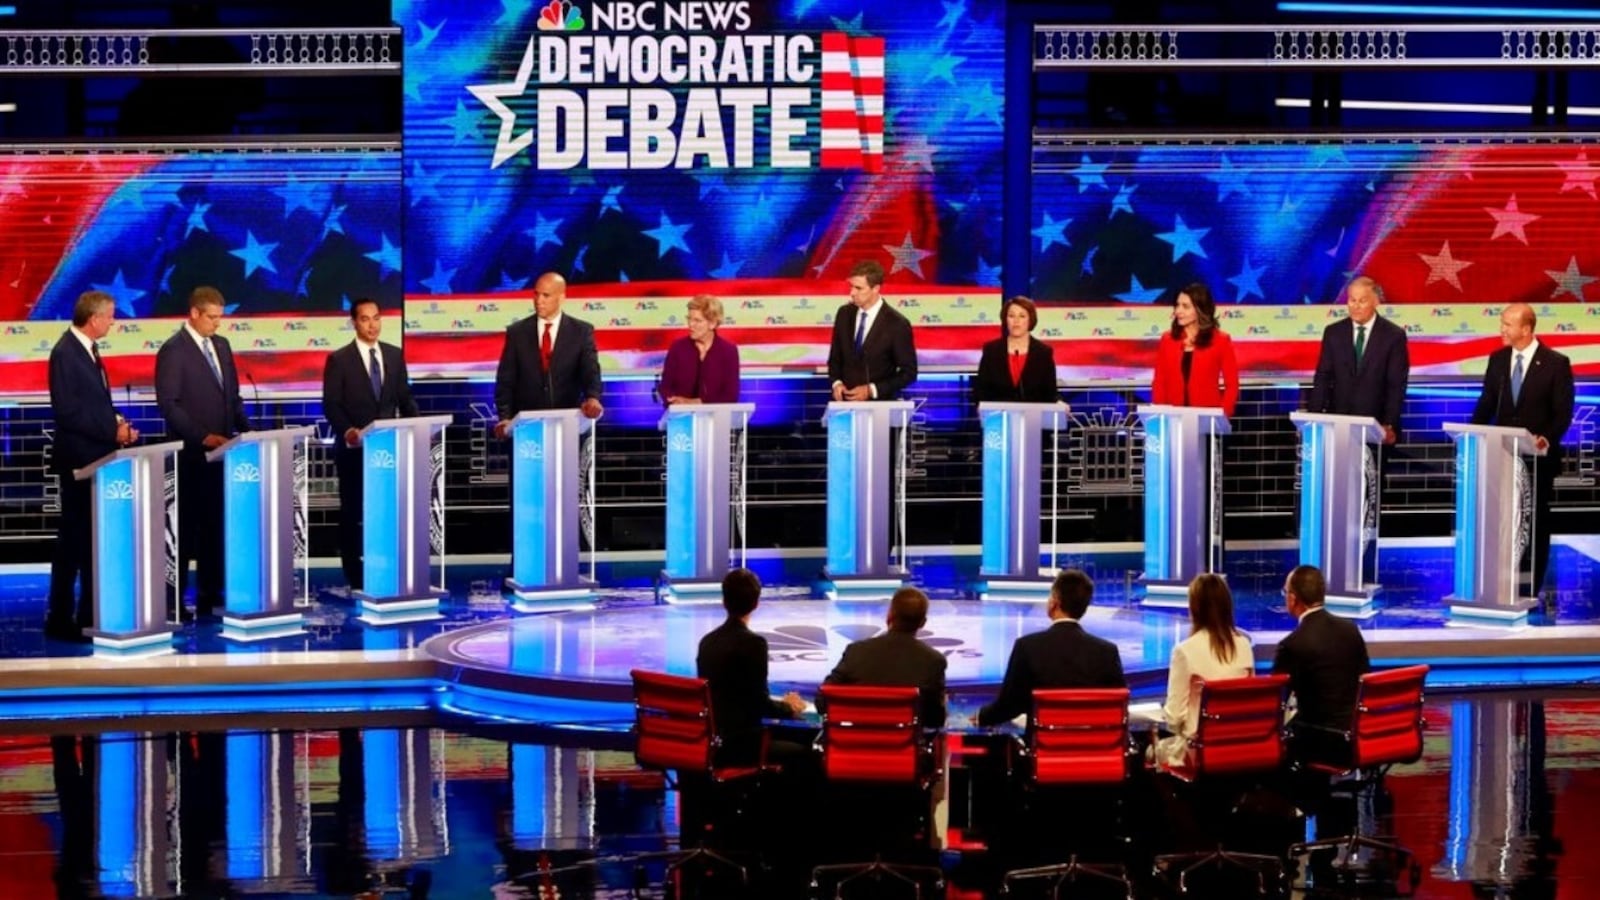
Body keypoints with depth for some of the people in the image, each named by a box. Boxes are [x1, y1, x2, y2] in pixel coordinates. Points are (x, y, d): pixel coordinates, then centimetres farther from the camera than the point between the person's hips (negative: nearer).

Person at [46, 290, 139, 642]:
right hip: (78, 459, -9)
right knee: (74, 540, -4)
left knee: (92, 539, 12)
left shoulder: (87, 350, 12)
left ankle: (89, 616, 17)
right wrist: (112, 431, -18)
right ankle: (61, 619, 2)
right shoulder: (65, 353, -16)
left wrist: (117, 424, 2)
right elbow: (67, 411, -22)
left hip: (96, 458, 9)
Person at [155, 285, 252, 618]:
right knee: (185, 526, -1)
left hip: (220, 451, 7)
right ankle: (175, 600, 4)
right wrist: (203, 437, -21)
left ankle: (210, 596, 13)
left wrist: (245, 429, 1)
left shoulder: (221, 345, 13)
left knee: (215, 524, 8)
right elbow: (168, 404, -15)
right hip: (190, 453, -7)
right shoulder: (173, 350, -9)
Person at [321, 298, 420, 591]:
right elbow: (331, 403, -7)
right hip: (353, 448, -3)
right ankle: (355, 578, 8)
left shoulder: (395, 355, 10)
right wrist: (347, 430, -24)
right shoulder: (339, 359, -2)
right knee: (352, 513, 3)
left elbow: (404, 398, 11)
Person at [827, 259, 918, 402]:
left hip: (879, 405, -4)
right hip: (845, 401, 4)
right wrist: (836, 383, -7)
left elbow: (909, 373, -8)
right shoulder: (844, 314, 2)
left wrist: (872, 390, -15)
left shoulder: (897, 324, -12)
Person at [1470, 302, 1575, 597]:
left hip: (1538, 456, -3)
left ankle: (1531, 589, 10)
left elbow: (1563, 412, -9)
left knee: (1535, 522, 5)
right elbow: (1487, 403, 7)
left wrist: (1547, 439, -25)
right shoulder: (1497, 359, 6)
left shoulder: (1556, 363, -7)